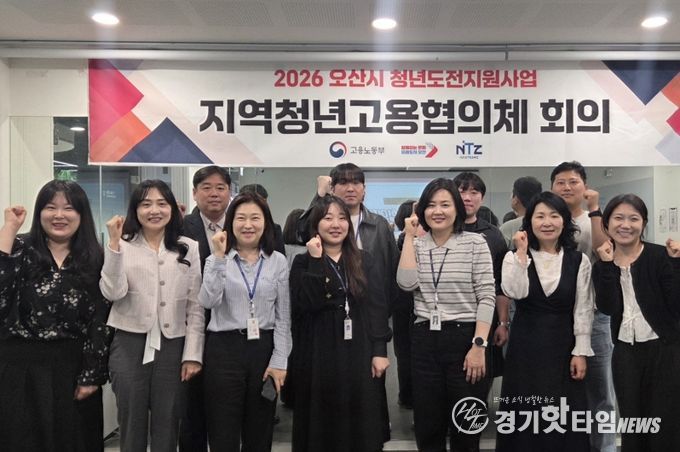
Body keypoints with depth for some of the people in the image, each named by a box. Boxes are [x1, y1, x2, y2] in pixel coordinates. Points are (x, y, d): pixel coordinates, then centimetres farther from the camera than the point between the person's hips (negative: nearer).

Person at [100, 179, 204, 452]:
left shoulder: (189, 248, 3)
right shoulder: (122, 247, 1)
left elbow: (195, 305, 1)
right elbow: (112, 293, -15)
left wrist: (192, 354, -3)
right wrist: (114, 244, -19)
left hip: (173, 345, 1)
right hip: (130, 344, 0)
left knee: (167, 426, 9)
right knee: (132, 423, 11)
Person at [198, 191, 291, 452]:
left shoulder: (278, 261, 4)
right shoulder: (217, 260, 1)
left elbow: (283, 317, 4)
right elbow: (208, 302, -16)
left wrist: (279, 361, -2)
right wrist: (219, 258, -20)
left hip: (264, 349, 1)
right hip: (224, 349, -1)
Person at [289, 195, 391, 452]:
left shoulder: (364, 261, 7)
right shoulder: (303, 263, 1)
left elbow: (378, 307, 2)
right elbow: (303, 305, -15)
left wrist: (380, 351, -6)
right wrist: (316, 261, -16)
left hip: (359, 354, 2)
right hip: (319, 355, -1)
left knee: (361, 427, 7)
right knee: (321, 427, 7)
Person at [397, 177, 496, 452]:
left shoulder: (475, 243, -2)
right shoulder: (417, 245, 7)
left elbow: (487, 296, -6)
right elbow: (406, 283, -11)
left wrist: (479, 345, -14)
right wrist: (409, 236, -6)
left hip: (465, 338, -3)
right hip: (424, 341, 3)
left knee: (466, 429, 8)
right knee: (427, 429, 12)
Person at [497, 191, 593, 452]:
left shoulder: (579, 261, 2)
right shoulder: (514, 257, -1)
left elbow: (583, 310, 2)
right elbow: (515, 292, -19)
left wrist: (580, 352, -2)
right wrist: (522, 252, -18)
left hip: (562, 347, 1)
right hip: (525, 346, -1)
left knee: (564, 417, 6)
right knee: (525, 415, 6)